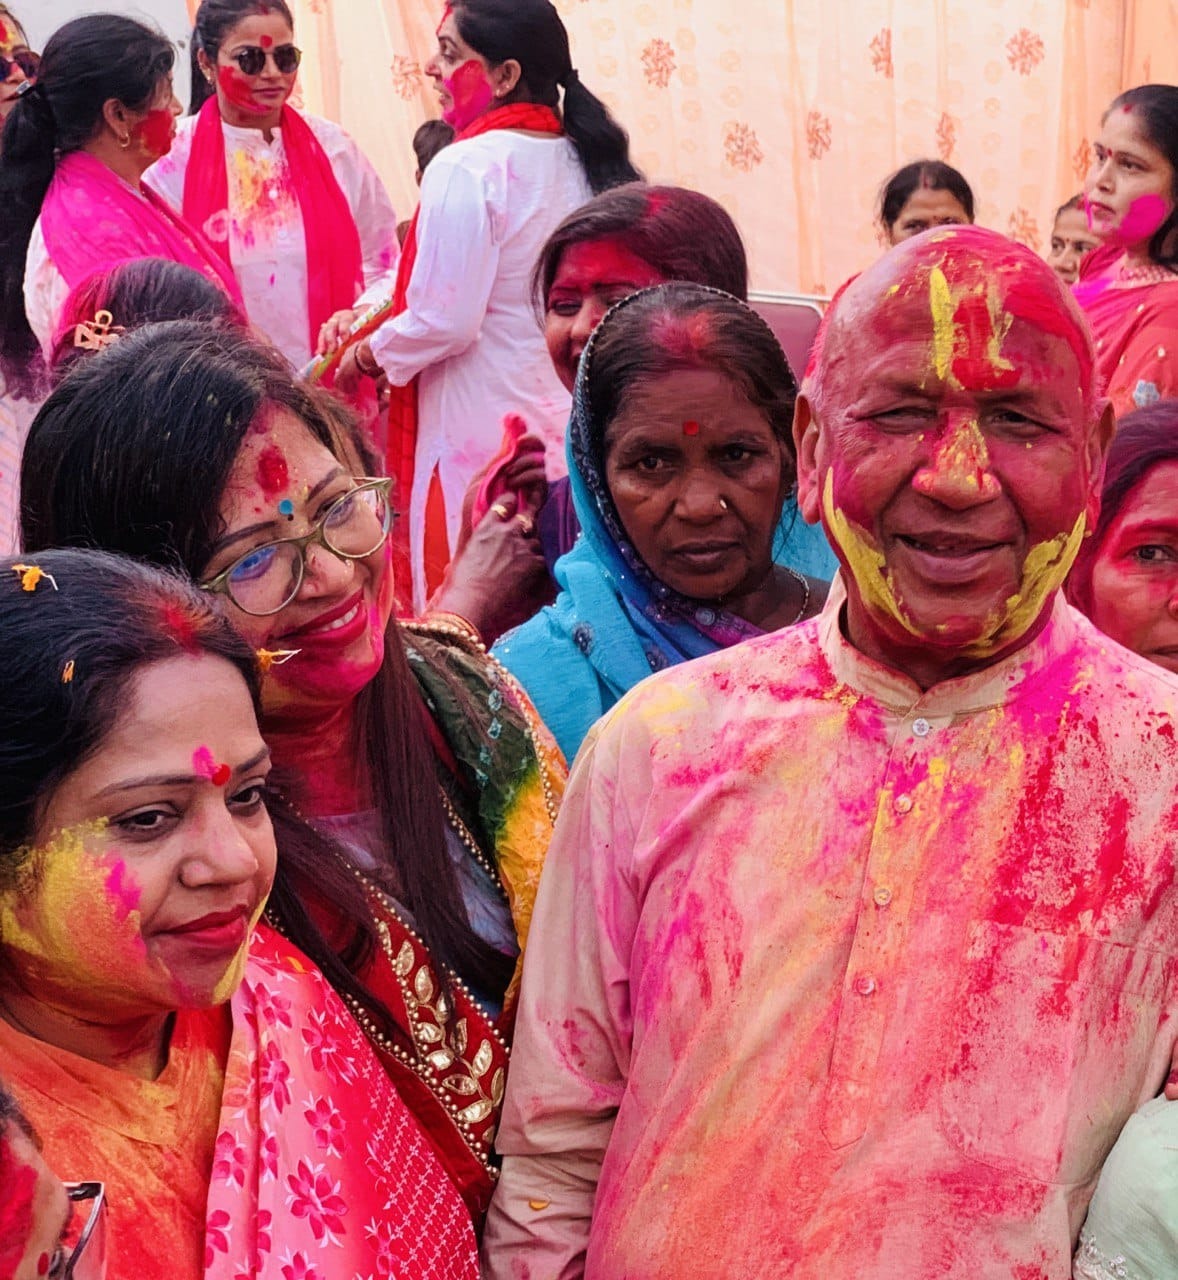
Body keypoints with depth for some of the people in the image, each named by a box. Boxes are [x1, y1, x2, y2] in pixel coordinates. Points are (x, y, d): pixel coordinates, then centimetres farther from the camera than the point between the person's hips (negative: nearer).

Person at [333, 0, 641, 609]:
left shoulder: (467, 167, -15)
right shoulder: (581, 159, 6)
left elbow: (443, 322, -18)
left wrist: (370, 354, 1)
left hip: (483, 429, -7)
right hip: (569, 417, 7)